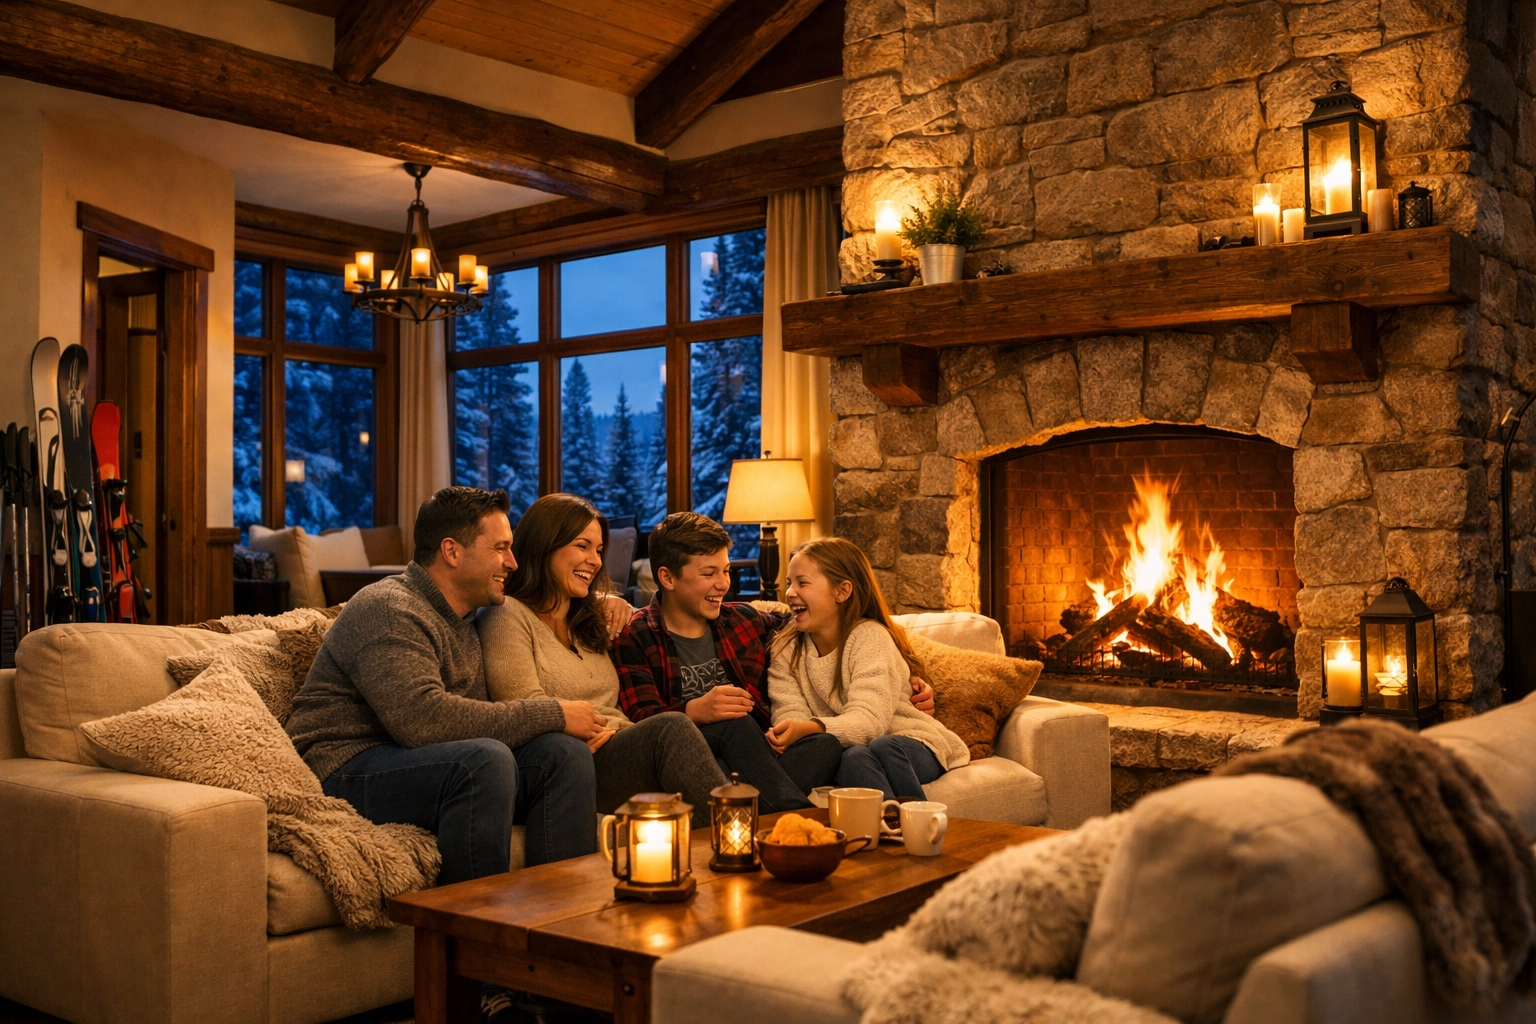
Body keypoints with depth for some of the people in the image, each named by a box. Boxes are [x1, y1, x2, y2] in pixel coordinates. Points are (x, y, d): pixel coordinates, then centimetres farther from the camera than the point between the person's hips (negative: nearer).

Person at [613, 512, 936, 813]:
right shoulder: (636, 640, 6)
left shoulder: (744, 621, 20)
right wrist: (694, 711, -29)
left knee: (829, 745, -25)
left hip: (757, 757, 4)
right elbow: (642, 719, -8)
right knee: (735, 723, -34)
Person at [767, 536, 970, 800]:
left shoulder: (870, 637, -12)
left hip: (911, 743, -2)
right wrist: (785, 734, -37)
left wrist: (808, 728, -46)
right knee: (855, 759, -34)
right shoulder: (786, 649, 3)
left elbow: (868, 721, -27)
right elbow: (791, 712, -11)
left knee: (882, 749, -37)